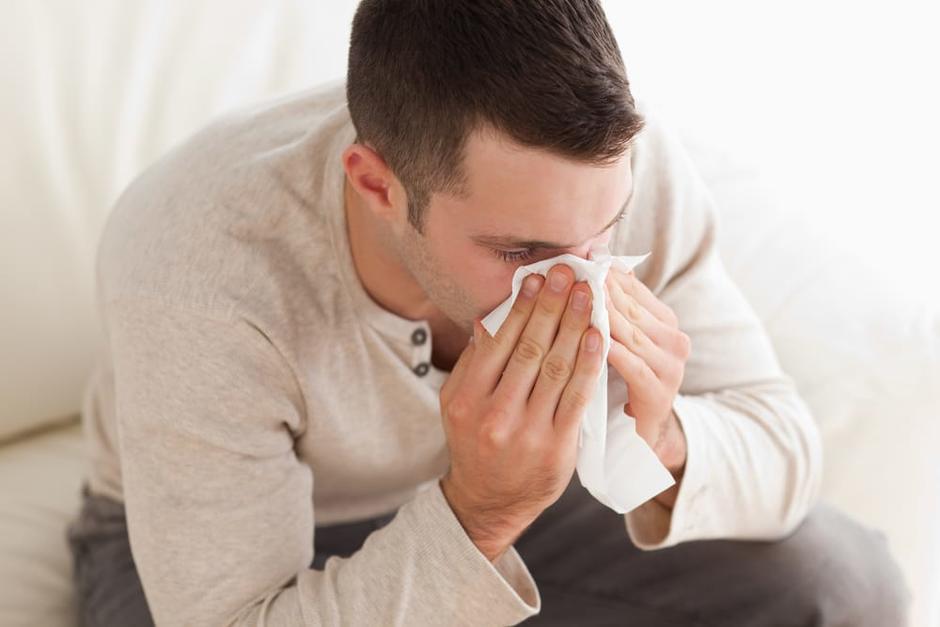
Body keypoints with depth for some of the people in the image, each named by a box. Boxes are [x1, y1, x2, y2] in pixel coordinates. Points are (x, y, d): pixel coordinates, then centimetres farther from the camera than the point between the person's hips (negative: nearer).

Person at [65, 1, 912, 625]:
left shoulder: (623, 163, -26)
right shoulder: (192, 281, -37)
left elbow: (781, 439, -15)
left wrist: (660, 444, -37)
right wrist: (481, 513, -45)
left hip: (479, 493, 4)